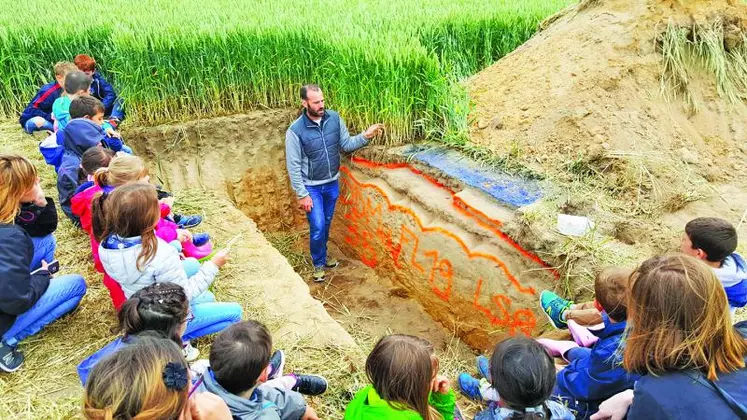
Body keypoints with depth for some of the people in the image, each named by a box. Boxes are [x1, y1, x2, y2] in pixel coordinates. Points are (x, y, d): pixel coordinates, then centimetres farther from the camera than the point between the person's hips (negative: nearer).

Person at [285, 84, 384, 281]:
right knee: (318, 227, -4)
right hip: (312, 187, -4)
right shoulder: (295, 130, -20)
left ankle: (322, 256, 40)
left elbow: (346, 144, 0)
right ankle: (318, 264, 19)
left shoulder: (334, 118, -8)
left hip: (332, 183, 5)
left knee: (326, 224, 19)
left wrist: (365, 136, -18)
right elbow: (293, 166, -16)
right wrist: (302, 194, -16)